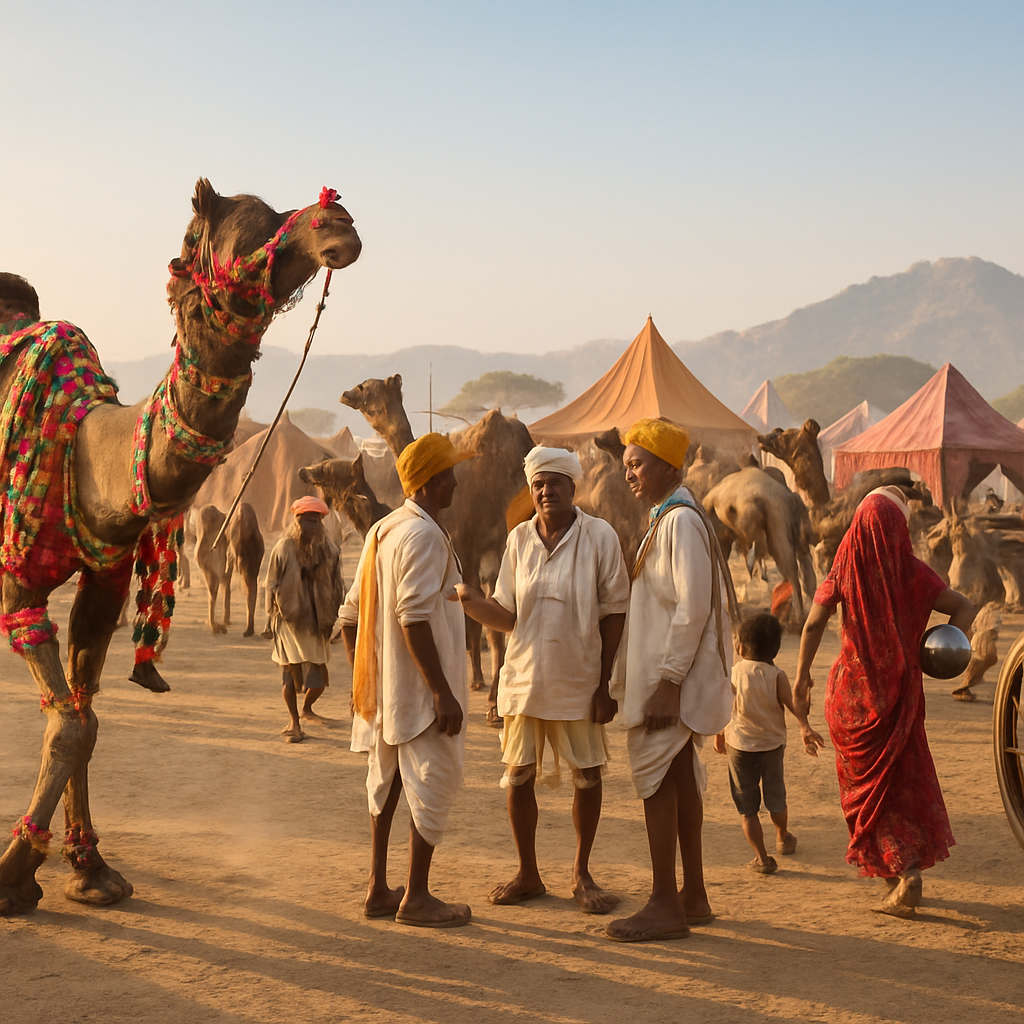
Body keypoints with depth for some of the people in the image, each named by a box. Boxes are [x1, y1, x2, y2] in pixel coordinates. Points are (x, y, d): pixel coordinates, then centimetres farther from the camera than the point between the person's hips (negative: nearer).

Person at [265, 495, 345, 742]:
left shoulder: (330, 550, 1)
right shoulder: (283, 549, -6)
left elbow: (337, 586, 8)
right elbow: (272, 585, 0)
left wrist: (332, 616, 4)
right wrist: (272, 618, 0)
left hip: (317, 621, 3)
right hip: (290, 619, -3)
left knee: (319, 676, 6)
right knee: (292, 668, -4)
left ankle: (307, 708, 34)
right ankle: (293, 720, 9)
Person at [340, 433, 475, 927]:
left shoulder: (381, 531, 14)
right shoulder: (423, 535, -16)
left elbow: (350, 613, 16)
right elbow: (413, 617, -23)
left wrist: (360, 676, 22)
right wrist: (443, 692, -22)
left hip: (381, 686, 10)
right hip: (416, 688, -10)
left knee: (387, 784, 14)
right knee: (434, 782, -2)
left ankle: (378, 888, 20)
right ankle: (416, 896, 2)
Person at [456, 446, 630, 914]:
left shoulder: (599, 536, -6)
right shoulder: (519, 539, 3)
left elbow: (614, 613, -6)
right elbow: (507, 616, 2)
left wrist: (606, 684, -9)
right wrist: (468, 598, -18)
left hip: (579, 679, -2)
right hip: (525, 677, 3)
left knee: (587, 775, 7)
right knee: (518, 775, 6)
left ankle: (581, 874, 23)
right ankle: (527, 875, 22)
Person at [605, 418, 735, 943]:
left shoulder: (680, 521, -17)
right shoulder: (667, 517, 15)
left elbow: (693, 607, -23)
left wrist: (667, 682, -23)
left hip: (670, 678, -10)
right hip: (668, 674, 10)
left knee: (657, 779, -7)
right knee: (680, 779, 13)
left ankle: (664, 905, -2)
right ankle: (693, 896, 21)